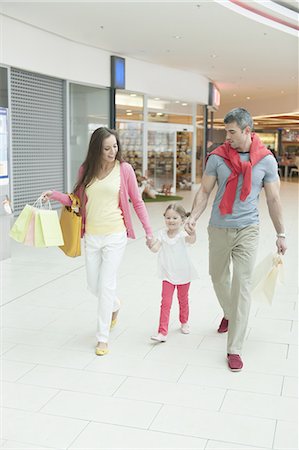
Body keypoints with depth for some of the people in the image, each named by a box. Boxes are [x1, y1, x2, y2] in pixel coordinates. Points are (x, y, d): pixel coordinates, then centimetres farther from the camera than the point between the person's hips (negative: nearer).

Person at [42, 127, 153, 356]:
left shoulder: (124, 169, -6)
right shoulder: (86, 170, 2)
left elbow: (137, 202, -1)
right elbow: (77, 201, 9)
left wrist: (149, 231, -4)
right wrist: (55, 195, -6)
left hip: (115, 236, -3)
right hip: (92, 236, 4)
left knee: (106, 285, -3)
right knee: (94, 284, 12)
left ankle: (103, 338, 11)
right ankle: (114, 306, 46)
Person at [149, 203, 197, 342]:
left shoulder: (182, 234, -14)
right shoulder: (162, 234, -5)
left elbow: (191, 240, -36)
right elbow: (155, 249, -16)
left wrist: (192, 231, -58)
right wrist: (151, 245, -39)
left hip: (183, 274, -1)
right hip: (168, 275, 1)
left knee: (183, 300, 19)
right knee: (165, 303, -5)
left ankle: (184, 323, 43)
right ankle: (162, 333, -5)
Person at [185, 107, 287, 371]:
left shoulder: (266, 159, -4)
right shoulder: (218, 157, -3)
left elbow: (273, 199, 2)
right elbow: (204, 191, 1)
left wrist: (280, 233, 4)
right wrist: (193, 217, -14)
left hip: (247, 230, -2)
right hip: (219, 229, 2)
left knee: (242, 284, -5)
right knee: (218, 277, 17)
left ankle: (234, 349, 3)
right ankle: (230, 314, 48)